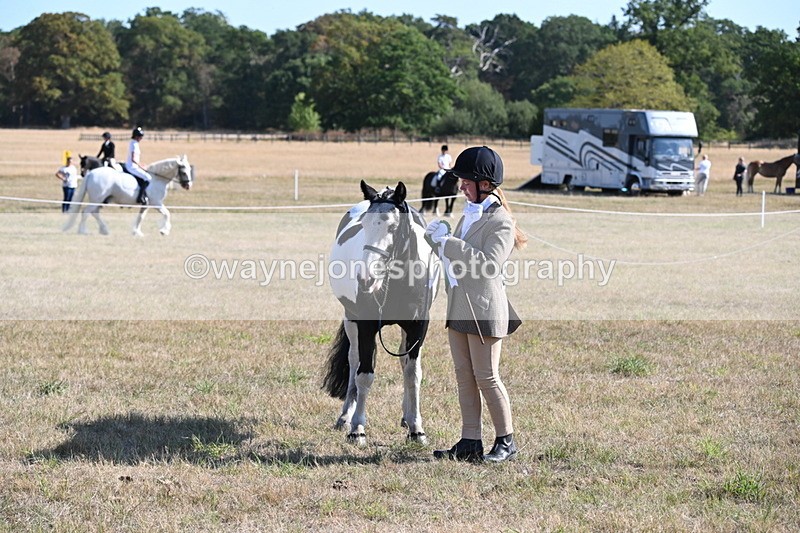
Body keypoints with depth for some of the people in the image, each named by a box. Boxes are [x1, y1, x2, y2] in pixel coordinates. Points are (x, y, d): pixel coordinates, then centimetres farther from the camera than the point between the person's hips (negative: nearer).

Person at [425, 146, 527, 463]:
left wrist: (447, 242, -21)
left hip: (483, 308, -9)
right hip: (459, 307, 9)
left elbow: (488, 264, -24)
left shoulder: (500, 221, -12)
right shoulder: (468, 215, 16)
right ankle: (470, 442, 11)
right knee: (464, 376, 8)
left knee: (486, 377, -3)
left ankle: (506, 440, 8)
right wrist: (436, 238, 8)